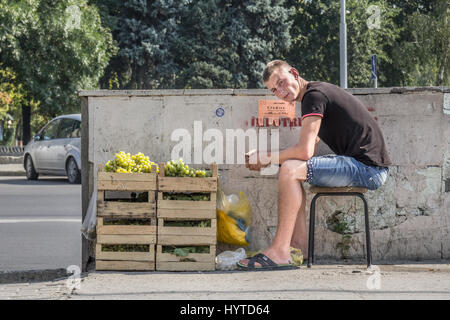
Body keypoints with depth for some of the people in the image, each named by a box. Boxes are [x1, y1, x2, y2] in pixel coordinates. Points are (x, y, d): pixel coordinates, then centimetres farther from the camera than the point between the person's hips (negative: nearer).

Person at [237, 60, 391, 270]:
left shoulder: (314, 95, -12)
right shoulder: (319, 91, 19)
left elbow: (305, 151, -20)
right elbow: (309, 149, 23)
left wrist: (267, 158, -5)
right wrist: (264, 157, 12)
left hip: (369, 168, -11)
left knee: (290, 170, -18)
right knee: (292, 169, 18)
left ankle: (279, 252, -18)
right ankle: (300, 243, 12)